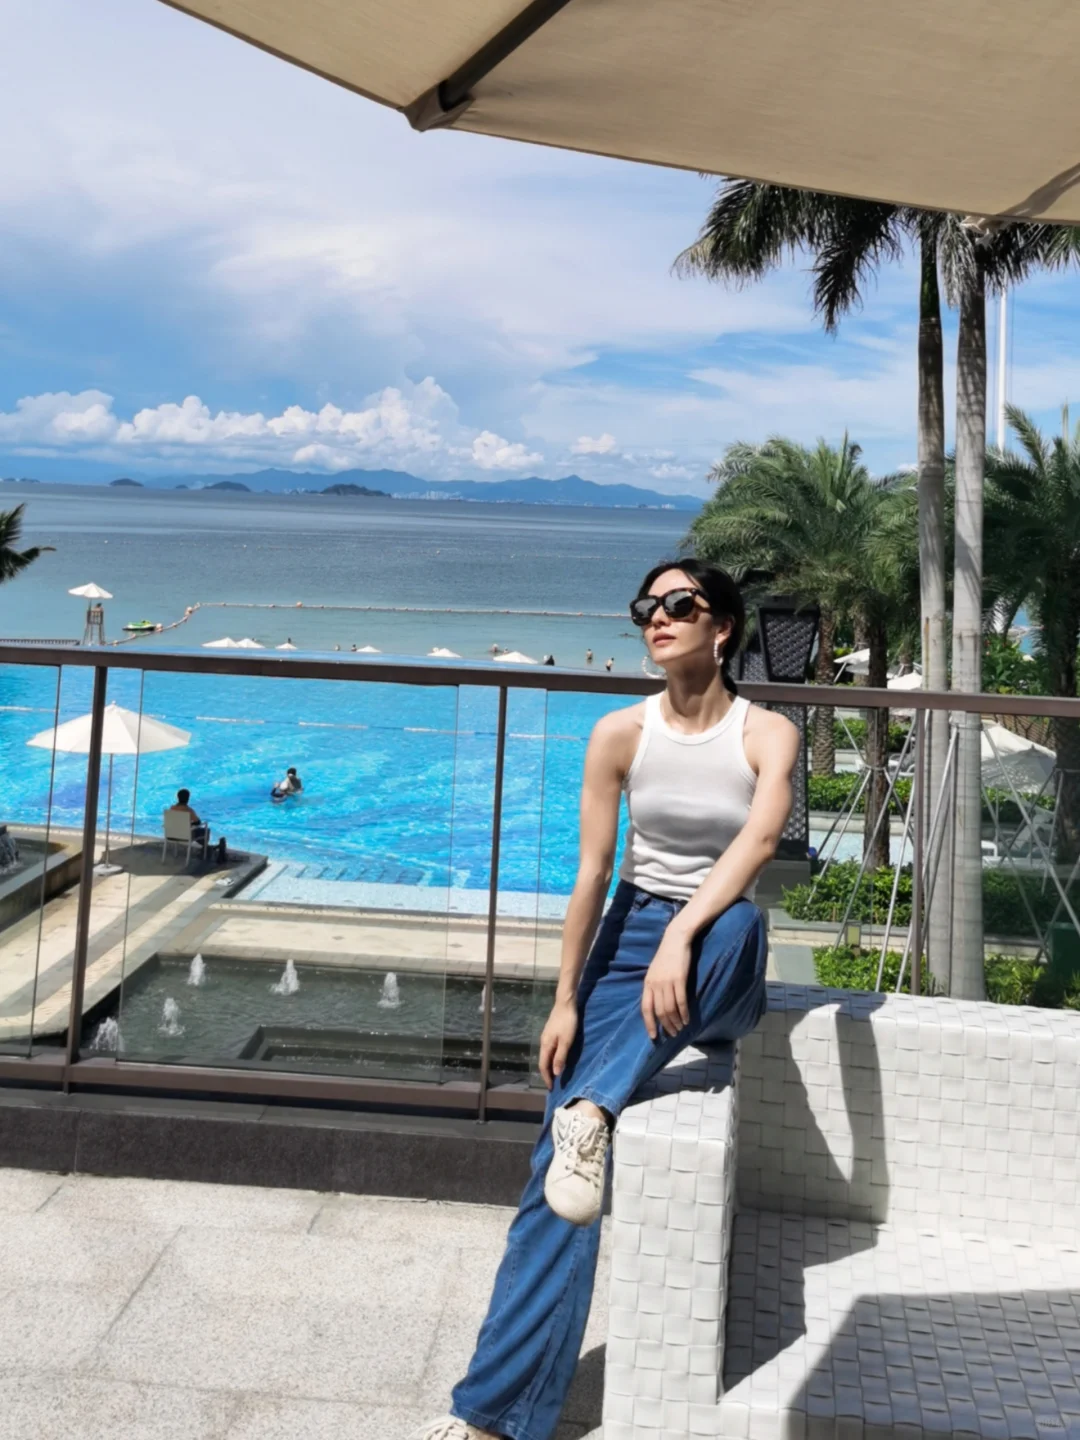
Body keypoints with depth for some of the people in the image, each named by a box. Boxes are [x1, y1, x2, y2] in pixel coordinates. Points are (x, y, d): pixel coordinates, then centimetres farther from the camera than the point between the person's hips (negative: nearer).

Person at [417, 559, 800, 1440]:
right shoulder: (621, 733, -2)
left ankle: (592, 1110, -39)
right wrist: (566, 1001, -7)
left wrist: (681, 936, -40)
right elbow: (592, 869, -4)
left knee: (738, 924, -40)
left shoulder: (768, 735, -7)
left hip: (721, 957, -1)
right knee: (558, 1164, -12)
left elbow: (759, 840, -25)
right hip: (629, 937, 1)